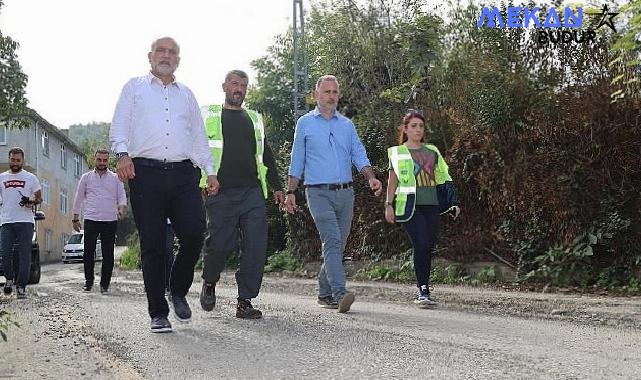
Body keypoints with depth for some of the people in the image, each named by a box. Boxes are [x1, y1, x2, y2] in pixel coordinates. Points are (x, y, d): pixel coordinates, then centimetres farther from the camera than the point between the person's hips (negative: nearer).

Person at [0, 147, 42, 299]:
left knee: (24, 255, -5)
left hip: (25, 221, -2)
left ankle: (21, 286, -2)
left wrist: (31, 201, -11)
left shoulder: (31, 178, 10)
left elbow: (39, 198, 10)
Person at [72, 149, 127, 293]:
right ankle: (88, 281, 9)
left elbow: (122, 196, 7)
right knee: (88, 252, -5)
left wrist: (122, 207, -14)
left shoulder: (115, 178, 11)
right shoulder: (86, 177, 12)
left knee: (108, 254, 0)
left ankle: (105, 284, 6)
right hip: (91, 219, 0)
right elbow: (78, 198, 14)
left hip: (110, 220, 0)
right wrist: (75, 218, 10)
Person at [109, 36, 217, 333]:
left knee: (194, 234, -12)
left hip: (183, 175, 3)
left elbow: (199, 137, 25)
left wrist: (210, 171, 14)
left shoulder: (186, 94, 24)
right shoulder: (135, 87, 16)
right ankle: (158, 313, 5)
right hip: (146, 173, -2)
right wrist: (123, 154, -12)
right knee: (152, 244, -3)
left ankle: (178, 292, 13)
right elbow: (118, 126, 7)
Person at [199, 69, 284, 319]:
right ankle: (209, 283, 25)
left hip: (252, 193, 3)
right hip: (221, 194, -3)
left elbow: (266, 154, 25)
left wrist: (277, 186, 17)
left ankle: (245, 301, 1)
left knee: (256, 246, -7)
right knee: (220, 244, -6)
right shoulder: (208, 116, 12)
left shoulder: (254, 119, 23)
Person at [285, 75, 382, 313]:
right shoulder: (305, 123, 7)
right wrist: (290, 192, 3)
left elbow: (359, 155, 8)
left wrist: (371, 178, -10)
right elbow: (297, 161, 7)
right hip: (319, 193, -4)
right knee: (332, 240, -19)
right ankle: (340, 294, -26)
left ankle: (325, 293, 20)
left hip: (345, 192, 4)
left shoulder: (347, 125, 15)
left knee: (338, 245, 7)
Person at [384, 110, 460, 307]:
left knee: (428, 246, 3)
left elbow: (443, 177, 19)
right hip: (410, 205, -4)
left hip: (431, 204, 4)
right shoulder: (397, 152, 9)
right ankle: (423, 291, -13)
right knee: (421, 244, -17)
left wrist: (452, 202, 12)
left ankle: (422, 291, 14)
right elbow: (393, 180, 6)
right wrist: (389, 204, -3)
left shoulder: (432, 151, 19)